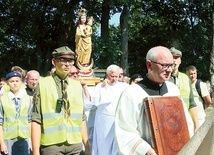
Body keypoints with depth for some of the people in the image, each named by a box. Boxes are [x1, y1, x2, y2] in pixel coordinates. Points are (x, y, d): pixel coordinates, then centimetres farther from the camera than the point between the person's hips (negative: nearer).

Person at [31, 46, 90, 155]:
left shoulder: (77, 86, 9)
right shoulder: (43, 84, -3)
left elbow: (82, 119, 12)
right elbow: (36, 121, -7)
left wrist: (87, 146, 10)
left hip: (75, 145, 4)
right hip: (51, 145, -3)